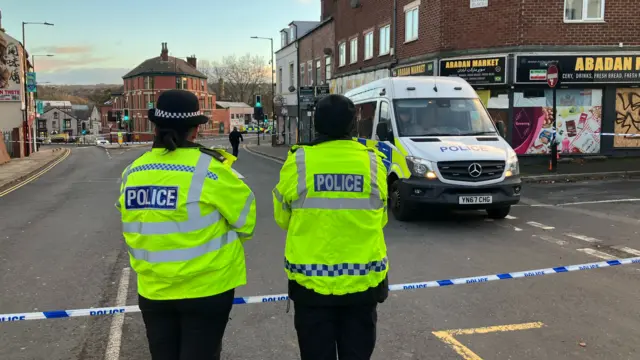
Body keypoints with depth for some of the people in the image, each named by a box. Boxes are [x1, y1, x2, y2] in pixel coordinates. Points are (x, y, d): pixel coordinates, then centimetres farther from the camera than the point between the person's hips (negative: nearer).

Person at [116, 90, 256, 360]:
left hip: (152, 290, 5)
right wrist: (227, 242, 12)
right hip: (206, 288, -5)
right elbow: (245, 216, -8)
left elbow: (132, 231, 8)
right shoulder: (207, 169, -17)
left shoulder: (132, 173, -2)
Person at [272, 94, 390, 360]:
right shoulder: (372, 162, -4)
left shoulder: (298, 162, -8)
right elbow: (380, 219, 7)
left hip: (311, 279, -1)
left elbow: (282, 218, 3)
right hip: (363, 279, 1)